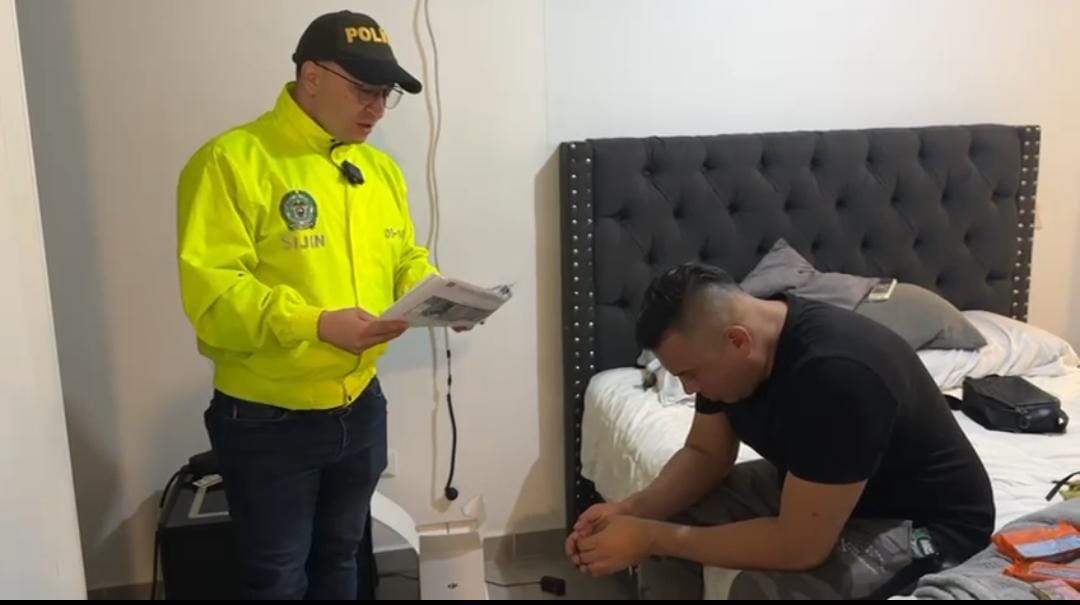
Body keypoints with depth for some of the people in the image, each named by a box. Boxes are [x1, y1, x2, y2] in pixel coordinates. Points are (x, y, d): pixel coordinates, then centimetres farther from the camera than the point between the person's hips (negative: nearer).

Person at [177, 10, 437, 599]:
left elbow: (405, 258, 13)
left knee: (341, 557, 24)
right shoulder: (231, 161, -16)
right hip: (266, 421, -6)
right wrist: (315, 324, -32)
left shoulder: (380, 169, 6)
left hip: (360, 406, 6)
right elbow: (210, 290, -22)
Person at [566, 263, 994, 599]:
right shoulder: (725, 342, -12)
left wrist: (654, 538, -28)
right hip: (807, 488, 8)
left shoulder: (836, 374, -38)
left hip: (924, 521, -7)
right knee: (666, 515, -2)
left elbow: (800, 546, -35)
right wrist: (633, 510, -18)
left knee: (763, 591, -31)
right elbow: (705, 454, 0)